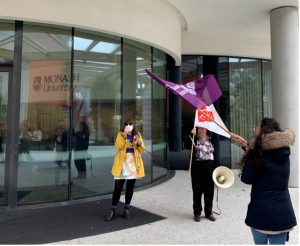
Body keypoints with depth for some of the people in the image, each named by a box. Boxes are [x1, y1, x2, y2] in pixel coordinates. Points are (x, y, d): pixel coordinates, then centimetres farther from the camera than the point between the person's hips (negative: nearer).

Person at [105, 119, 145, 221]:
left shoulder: (137, 135, 8)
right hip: (122, 164, -2)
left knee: (130, 188, 9)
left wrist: (139, 143, -15)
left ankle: (126, 209, 22)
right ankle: (113, 210, 9)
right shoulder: (121, 134, 1)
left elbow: (142, 150, 4)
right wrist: (124, 135, -24)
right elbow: (118, 146, -16)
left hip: (133, 164, 3)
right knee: (117, 188, -2)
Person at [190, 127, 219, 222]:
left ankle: (209, 212, 24)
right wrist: (191, 134, -30)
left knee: (209, 191, 9)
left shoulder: (211, 140, 9)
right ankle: (197, 213, 18)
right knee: (197, 191, 5)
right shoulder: (194, 140, 2)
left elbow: (215, 155, 9)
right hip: (197, 167, -2)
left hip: (210, 167, 3)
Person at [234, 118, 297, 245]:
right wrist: (247, 146, 14)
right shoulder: (284, 153, 0)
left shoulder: (259, 155, -18)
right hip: (283, 213, 5)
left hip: (261, 213, -5)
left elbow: (246, 178, -8)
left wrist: (248, 153, -2)